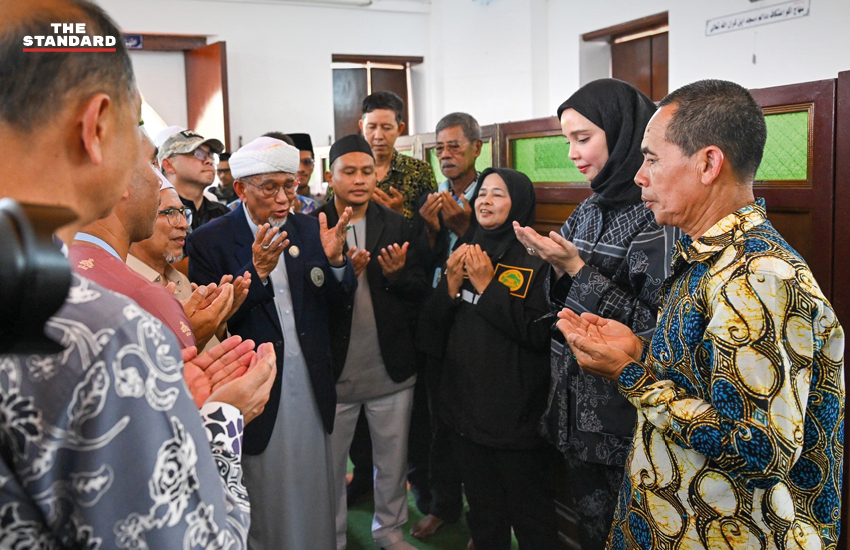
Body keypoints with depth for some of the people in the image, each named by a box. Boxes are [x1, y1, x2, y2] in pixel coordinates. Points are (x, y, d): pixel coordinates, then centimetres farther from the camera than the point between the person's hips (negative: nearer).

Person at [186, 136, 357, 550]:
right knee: (265, 497, 12)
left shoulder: (309, 230, 4)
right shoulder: (209, 241, -10)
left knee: (314, 490, 17)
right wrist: (257, 272, -27)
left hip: (311, 387, 4)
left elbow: (342, 297, 3)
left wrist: (335, 259, -17)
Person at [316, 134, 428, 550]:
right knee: (331, 467, 15)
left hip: (391, 372, 3)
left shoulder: (396, 226, 1)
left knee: (394, 462, 18)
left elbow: (419, 293, 0)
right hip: (334, 373, -2)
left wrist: (397, 274, -19)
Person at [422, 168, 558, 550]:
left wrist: (487, 285, -20)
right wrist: (452, 283, -10)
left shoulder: (537, 259, -12)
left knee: (530, 518, 9)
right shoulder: (465, 253, 8)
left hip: (517, 414, -6)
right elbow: (434, 323, 8)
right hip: (466, 405, 6)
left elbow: (539, 333, -22)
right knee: (482, 512, 22)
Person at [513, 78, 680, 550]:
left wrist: (577, 269, -21)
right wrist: (556, 268, -8)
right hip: (576, 408, 7)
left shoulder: (658, 216, -17)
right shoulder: (590, 210, 7)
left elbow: (657, 329, -22)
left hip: (624, 417, -7)